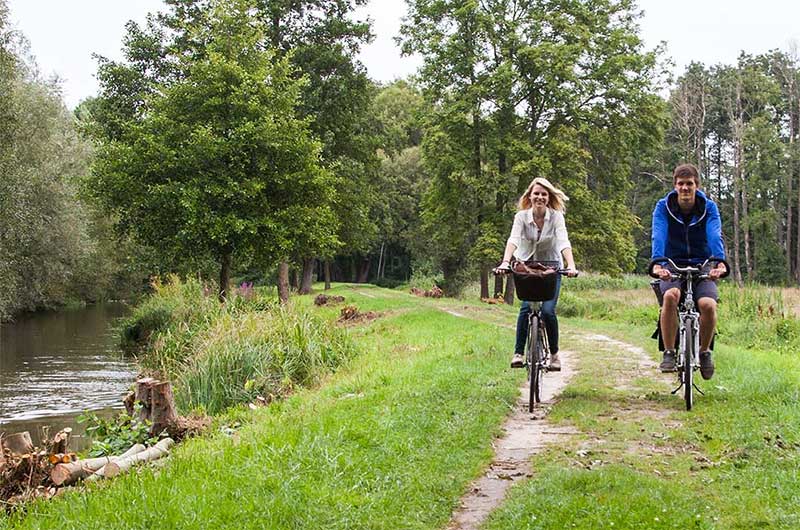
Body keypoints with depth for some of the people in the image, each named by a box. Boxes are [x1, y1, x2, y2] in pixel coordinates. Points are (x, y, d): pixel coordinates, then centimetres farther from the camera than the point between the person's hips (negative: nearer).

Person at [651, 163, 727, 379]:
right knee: (671, 296, -33)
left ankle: (704, 351, 1)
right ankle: (669, 353, -20)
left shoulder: (709, 207, -4)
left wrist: (719, 262, -41)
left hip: (702, 267, 1)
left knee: (708, 304, -26)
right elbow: (659, 236, -22)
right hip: (672, 267, -1)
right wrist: (658, 264, -41)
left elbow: (715, 236, -22)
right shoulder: (663, 207, -6)